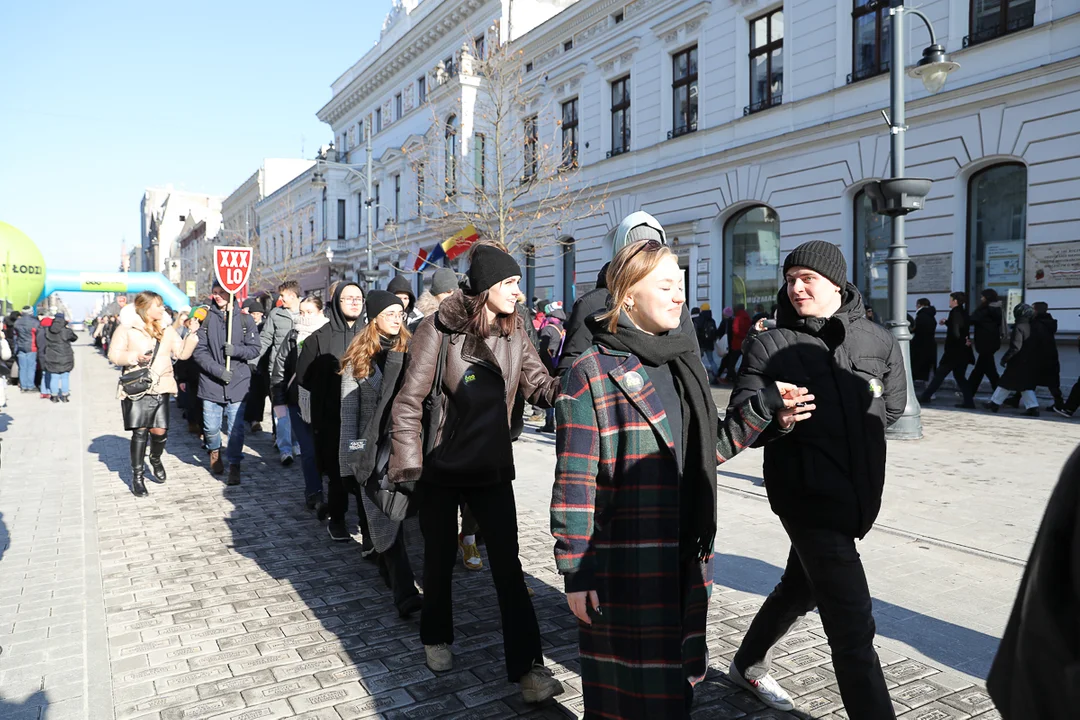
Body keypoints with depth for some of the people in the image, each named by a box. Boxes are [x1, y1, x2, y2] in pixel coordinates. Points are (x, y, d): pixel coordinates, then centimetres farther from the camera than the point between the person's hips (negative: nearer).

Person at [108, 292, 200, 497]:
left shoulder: (167, 329, 12)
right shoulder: (126, 328, -1)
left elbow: (182, 353, 6)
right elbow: (114, 355, -4)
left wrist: (193, 334, -5)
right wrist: (134, 357, -21)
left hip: (161, 388, 4)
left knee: (160, 431, 0)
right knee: (140, 431, -6)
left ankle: (155, 460, 31)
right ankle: (137, 476, 7)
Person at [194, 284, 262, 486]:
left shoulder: (245, 319, 1)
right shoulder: (206, 318, 1)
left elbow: (254, 349, 0)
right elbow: (199, 351, -3)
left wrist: (236, 350, -19)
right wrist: (217, 370, -15)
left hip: (238, 382, -1)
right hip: (211, 383, 1)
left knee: (236, 428, 1)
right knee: (211, 427, 7)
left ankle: (234, 465, 17)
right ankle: (214, 450, 39)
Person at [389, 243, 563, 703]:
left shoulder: (514, 333, 1)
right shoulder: (441, 329, -13)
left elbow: (542, 387, -1)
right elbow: (410, 399, -11)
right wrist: (409, 463, -15)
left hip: (493, 467, 3)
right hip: (442, 464, -2)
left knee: (508, 565, 0)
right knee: (440, 557, 15)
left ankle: (527, 666, 7)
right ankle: (436, 638, 39)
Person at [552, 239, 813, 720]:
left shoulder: (684, 362, 9)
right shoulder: (593, 372, -13)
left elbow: (705, 451, 13)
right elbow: (574, 482, -13)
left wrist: (762, 410, 4)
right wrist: (576, 571, -13)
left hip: (687, 558, 7)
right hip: (625, 567, -6)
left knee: (675, 679, 20)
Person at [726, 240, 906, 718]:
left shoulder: (879, 341, 2)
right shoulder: (771, 345, -7)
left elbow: (893, 406, 15)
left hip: (859, 493, 6)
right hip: (808, 494, -5)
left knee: (800, 588, 23)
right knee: (852, 622, -8)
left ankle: (748, 666, 46)